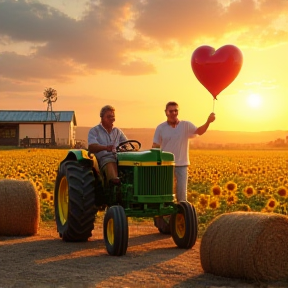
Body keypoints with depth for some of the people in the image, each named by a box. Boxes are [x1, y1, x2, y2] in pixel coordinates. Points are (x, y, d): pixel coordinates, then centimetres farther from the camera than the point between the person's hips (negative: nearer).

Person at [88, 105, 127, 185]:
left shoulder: (118, 131, 24)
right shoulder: (94, 131, 9)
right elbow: (91, 148, -8)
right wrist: (105, 147, -29)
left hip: (119, 157, 4)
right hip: (104, 158, -4)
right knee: (110, 163, -39)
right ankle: (114, 179, -67)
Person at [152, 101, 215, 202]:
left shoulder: (186, 125, -1)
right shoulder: (160, 128, 0)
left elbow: (199, 131, -17)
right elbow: (155, 147, 1)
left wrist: (208, 122, -35)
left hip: (181, 165, 0)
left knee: (182, 192, 2)